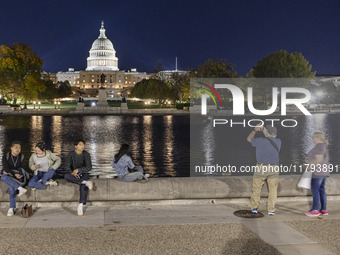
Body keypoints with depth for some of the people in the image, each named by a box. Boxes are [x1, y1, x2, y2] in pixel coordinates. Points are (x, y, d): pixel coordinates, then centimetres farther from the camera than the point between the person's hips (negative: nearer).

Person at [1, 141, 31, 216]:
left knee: (12, 187, -33)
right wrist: (14, 174, -29)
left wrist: (8, 172, -13)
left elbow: (23, 168, -9)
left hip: (19, 176, -1)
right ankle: (20, 188, -39)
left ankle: (11, 208, -26)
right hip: (9, 176, 1)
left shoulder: (22, 157, -2)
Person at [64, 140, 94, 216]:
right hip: (73, 174, 1)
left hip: (83, 174, -1)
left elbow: (89, 167, -12)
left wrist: (78, 170, -24)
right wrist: (72, 173, -25)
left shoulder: (86, 154, -5)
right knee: (66, 176, -33)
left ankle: (81, 206, -37)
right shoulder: (71, 154, -2)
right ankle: (86, 182, -35)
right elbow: (67, 166, -6)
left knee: (83, 185, -33)